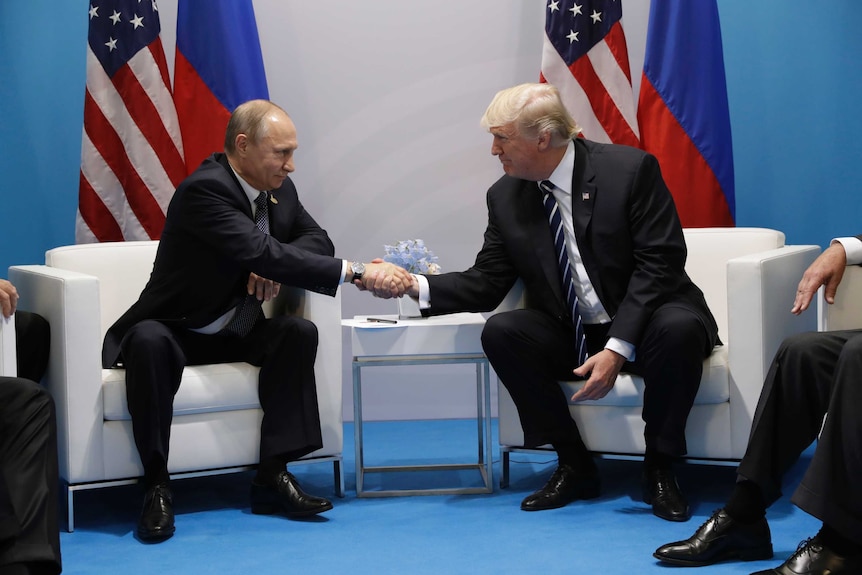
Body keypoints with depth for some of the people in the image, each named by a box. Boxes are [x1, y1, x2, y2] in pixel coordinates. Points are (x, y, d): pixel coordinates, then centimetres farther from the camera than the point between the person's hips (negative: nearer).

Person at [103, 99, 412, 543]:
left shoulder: (278, 189, 1)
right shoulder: (205, 190, -25)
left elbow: (317, 239, 8)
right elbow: (263, 253, -35)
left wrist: (274, 265, -17)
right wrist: (356, 272, -39)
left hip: (236, 332, 7)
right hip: (177, 330, -7)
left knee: (300, 332, -20)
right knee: (149, 341, -39)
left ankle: (273, 474, -20)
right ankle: (156, 485, -28)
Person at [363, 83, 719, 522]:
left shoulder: (631, 169, -13)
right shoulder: (505, 197, 1)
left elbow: (659, 265, -17)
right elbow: (486, 283, 2)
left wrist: (617, 349, -26)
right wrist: (417, 286, -16)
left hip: (643, 327, -4)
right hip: (571, 337, 4)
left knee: (679, 328, -37)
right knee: (500, 332, -23)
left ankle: (659, 469, -15)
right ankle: (574, 466, -9)